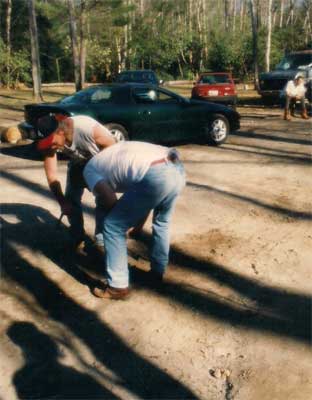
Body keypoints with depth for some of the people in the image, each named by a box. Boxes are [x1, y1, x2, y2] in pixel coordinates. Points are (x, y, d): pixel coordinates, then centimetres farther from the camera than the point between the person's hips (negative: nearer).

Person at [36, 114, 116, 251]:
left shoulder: (88, 128, -41)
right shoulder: (50, 141, -27)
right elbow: (51, 174, -22)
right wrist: (62, 201, -28)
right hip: (78, 163, 4)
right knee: (71, 198, -4)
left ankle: (101, 239, 4)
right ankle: (77, 239, 12)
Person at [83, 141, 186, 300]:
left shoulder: (90, 169, 18)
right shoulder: (114, 152, 39)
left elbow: (109, 198, 1)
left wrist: (120, 214, 24)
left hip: (156, 177, -8)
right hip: (178, 169, 8)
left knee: (113, 226, 9)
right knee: (161, 222, 33)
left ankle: (118, 286, 15)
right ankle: (158, 272, 44)